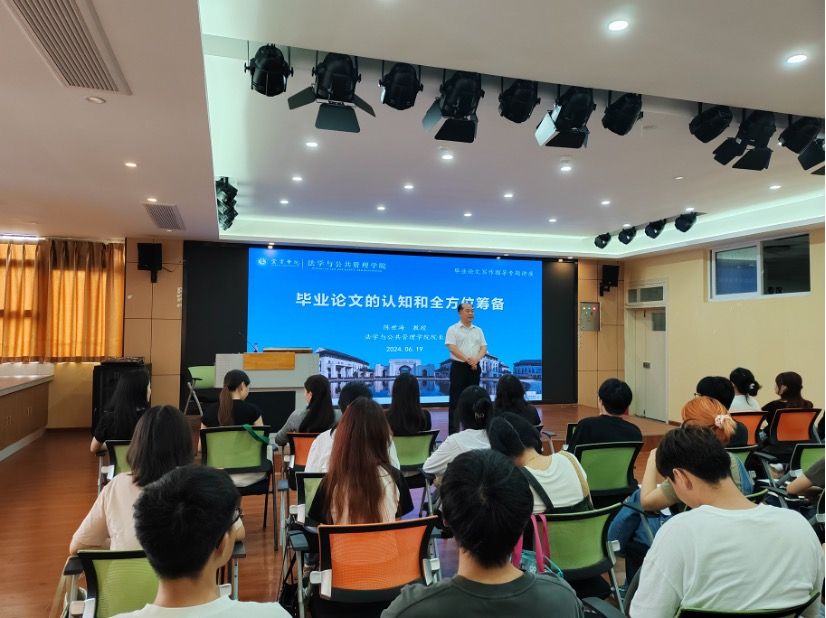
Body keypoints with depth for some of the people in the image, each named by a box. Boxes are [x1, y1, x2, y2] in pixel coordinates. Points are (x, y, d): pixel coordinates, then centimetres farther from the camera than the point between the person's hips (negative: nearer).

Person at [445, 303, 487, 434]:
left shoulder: (478, 330, 13)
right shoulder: (453, 329, -1)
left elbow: (484, 348, 7)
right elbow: (452, 348, -12)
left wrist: (476, 359, -14)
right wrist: (467, 359, -20)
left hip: (475, 368, 5)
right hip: (459, 367, -4)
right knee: (456, 399, -4)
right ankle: (453, 431, -1)